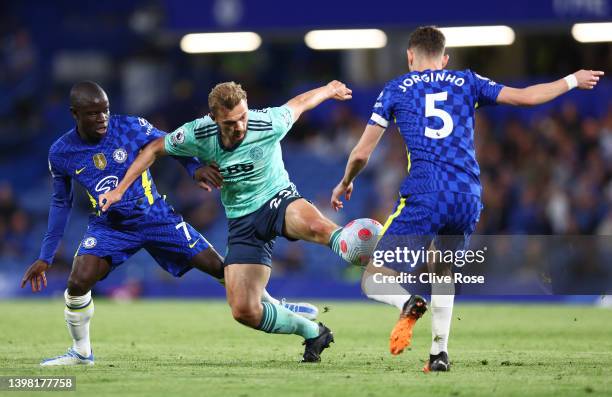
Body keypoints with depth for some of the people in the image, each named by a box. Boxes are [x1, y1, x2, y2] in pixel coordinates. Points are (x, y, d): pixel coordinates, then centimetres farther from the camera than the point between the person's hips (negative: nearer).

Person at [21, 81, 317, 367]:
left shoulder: (130, 127, -14)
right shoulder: (60, 153, -8)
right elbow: (60, 203, 6)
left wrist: (196, 169, -21)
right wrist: (45, 258, 6)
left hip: (155, 216, 0)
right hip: (109, 226, 1)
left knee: (218, 266, -3)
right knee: (78, 282, -22)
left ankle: (272, 306, 19)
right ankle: (81, 352, 1)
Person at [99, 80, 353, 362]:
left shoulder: (269, 124, -20)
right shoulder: (196, 135, -15)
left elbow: (299, 103, 3)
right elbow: (155, 148, 5)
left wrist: (329, 90, 23)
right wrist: (120, 190, 5)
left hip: (278, 200, -3)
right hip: (242, 221, 3)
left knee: (315, 226, -41)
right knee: (244, 311, -7)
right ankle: (313, 333, 12)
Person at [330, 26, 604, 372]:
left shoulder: (396, 90, 11)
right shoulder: (467, 82, 15)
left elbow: (362, 153, 11)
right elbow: (524, 97, 13)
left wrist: (345, 184, 30)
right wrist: (573, 81, 29)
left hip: (423, 197, -3)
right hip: (468, 198, 3)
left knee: (375, 281, 0)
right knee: (443, 272, 30)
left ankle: (409, 304, -34)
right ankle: (440, 352, 19)